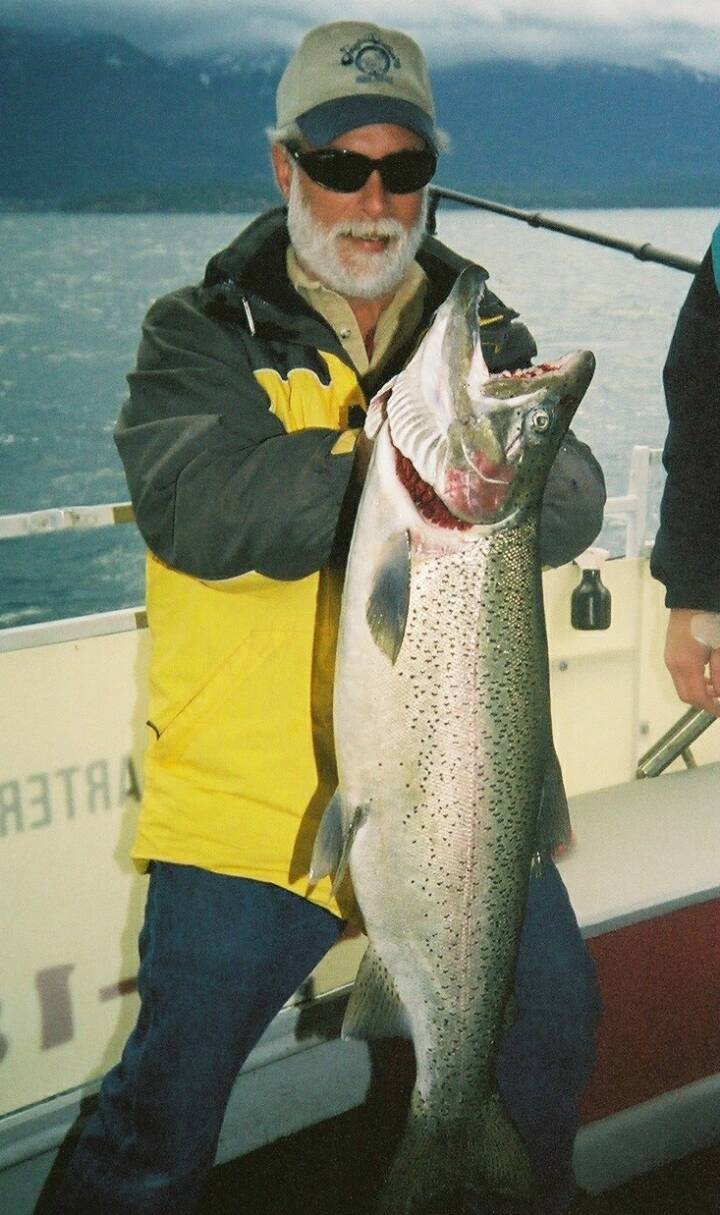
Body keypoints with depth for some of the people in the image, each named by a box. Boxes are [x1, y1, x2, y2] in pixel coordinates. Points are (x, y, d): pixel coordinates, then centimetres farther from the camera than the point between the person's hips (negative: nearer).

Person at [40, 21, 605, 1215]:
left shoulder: (484, 331, 8)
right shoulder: (201, 334, -2)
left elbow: (570, 510, -8)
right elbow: (197, 508, -21)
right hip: (249, 803, -3)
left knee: (555, 1026, 14)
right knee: (169, 1095, -1)